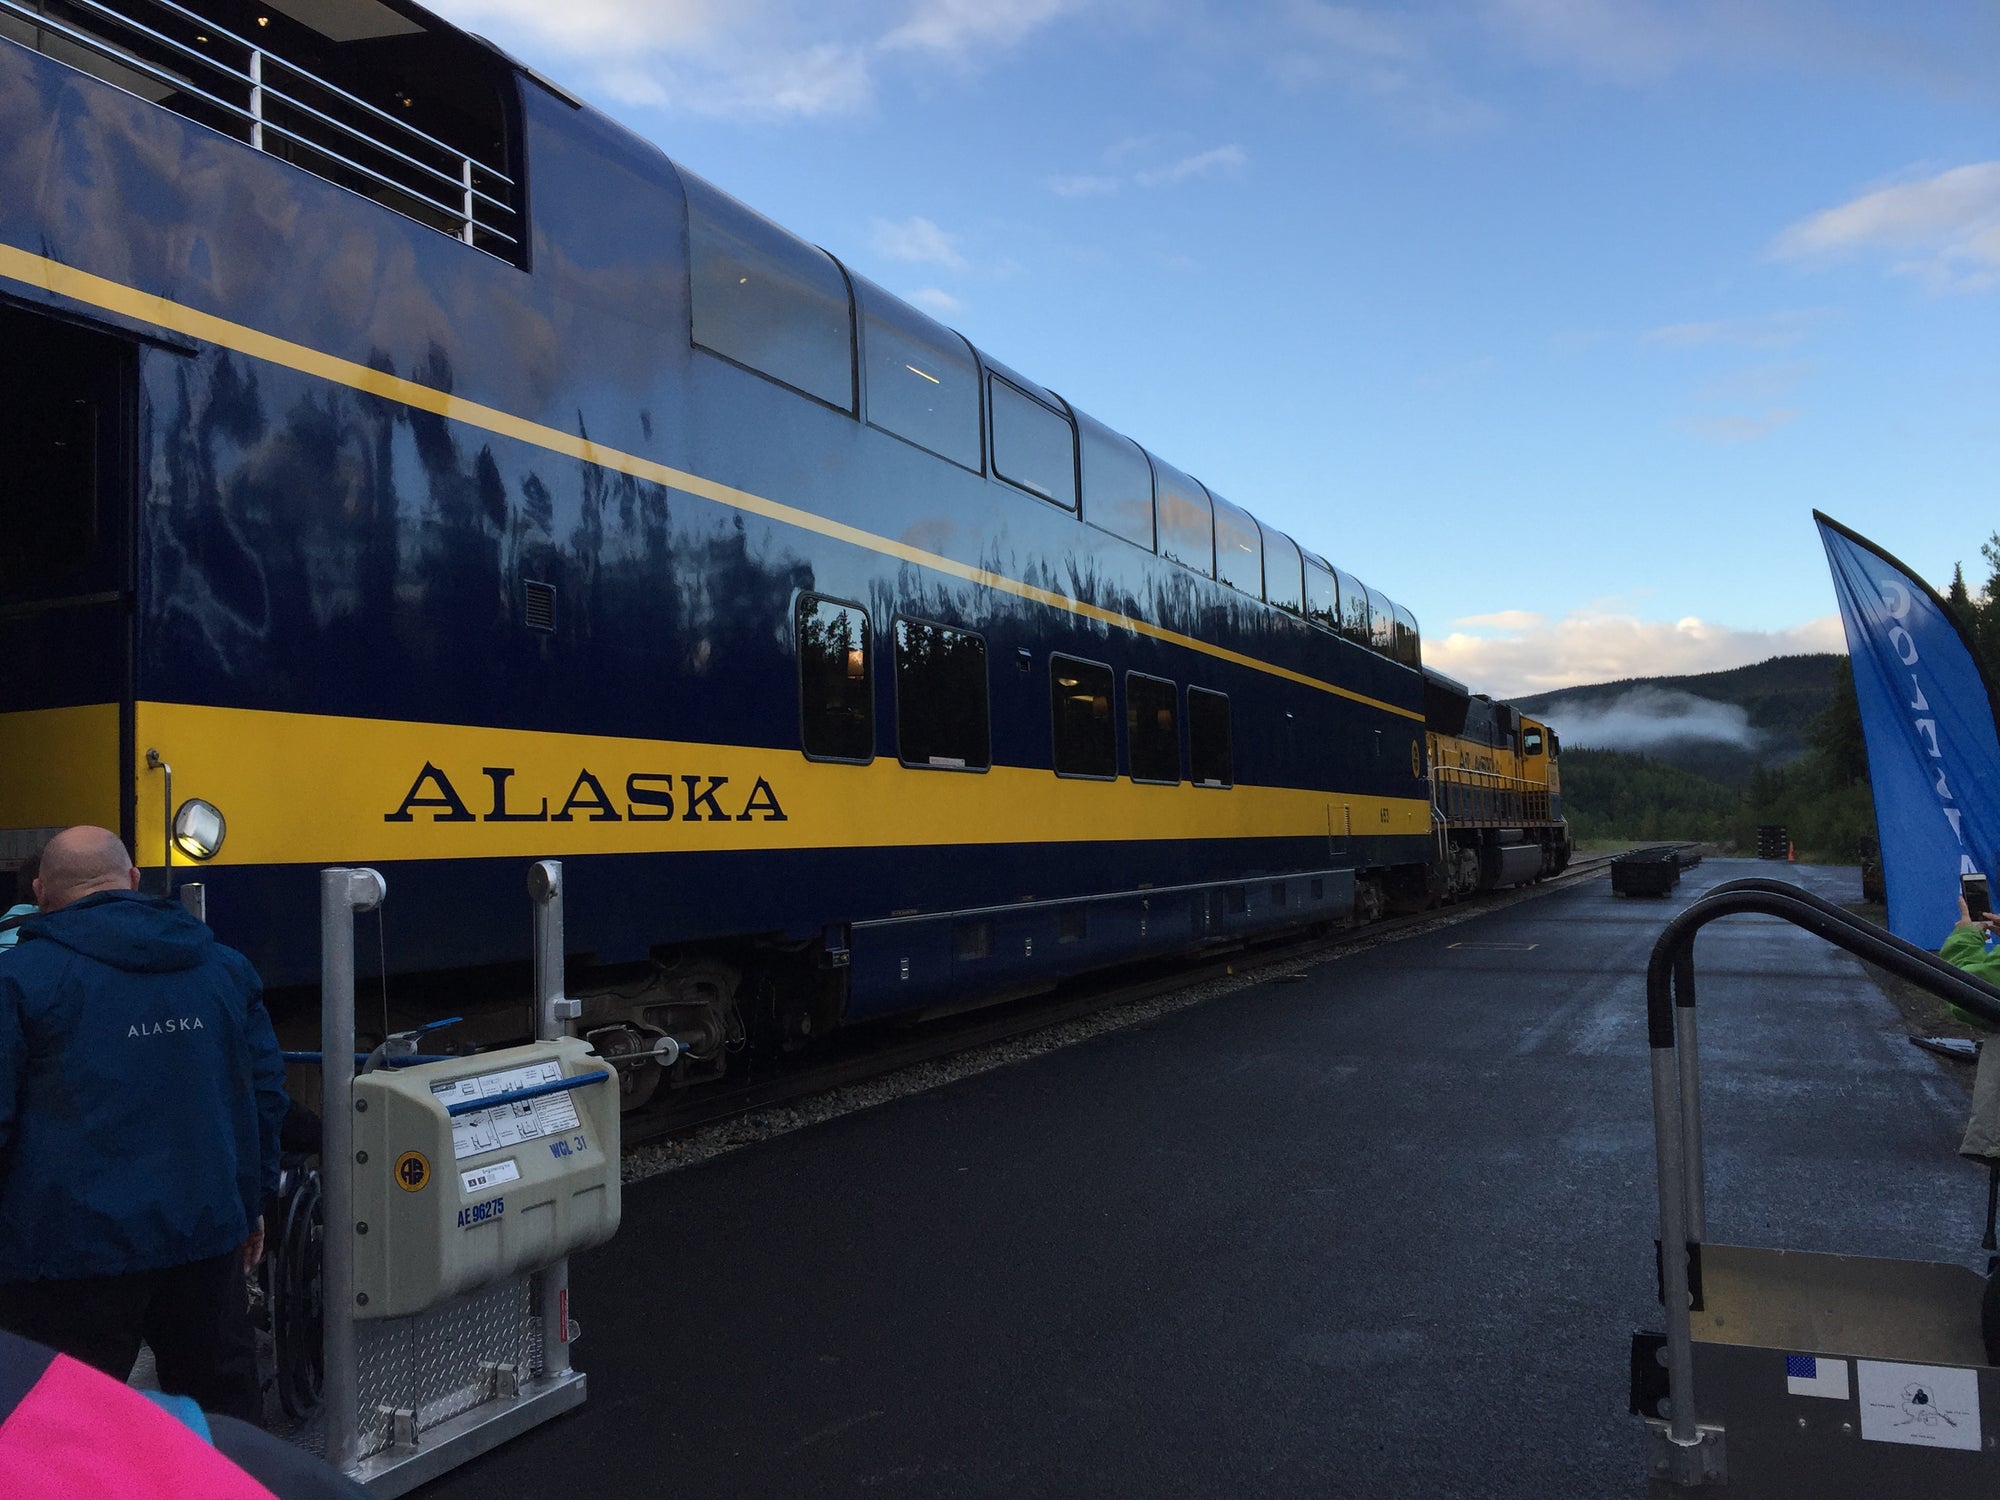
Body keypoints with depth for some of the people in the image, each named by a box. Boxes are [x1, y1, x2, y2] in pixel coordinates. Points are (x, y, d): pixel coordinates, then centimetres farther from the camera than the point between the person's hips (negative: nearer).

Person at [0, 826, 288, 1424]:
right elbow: (265, 1096, 13)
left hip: (69, 1250, -4)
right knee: (224, 1404, 18)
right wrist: (250, 1205, 22)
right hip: (205, 1237, 4)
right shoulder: (226, 967, 9)